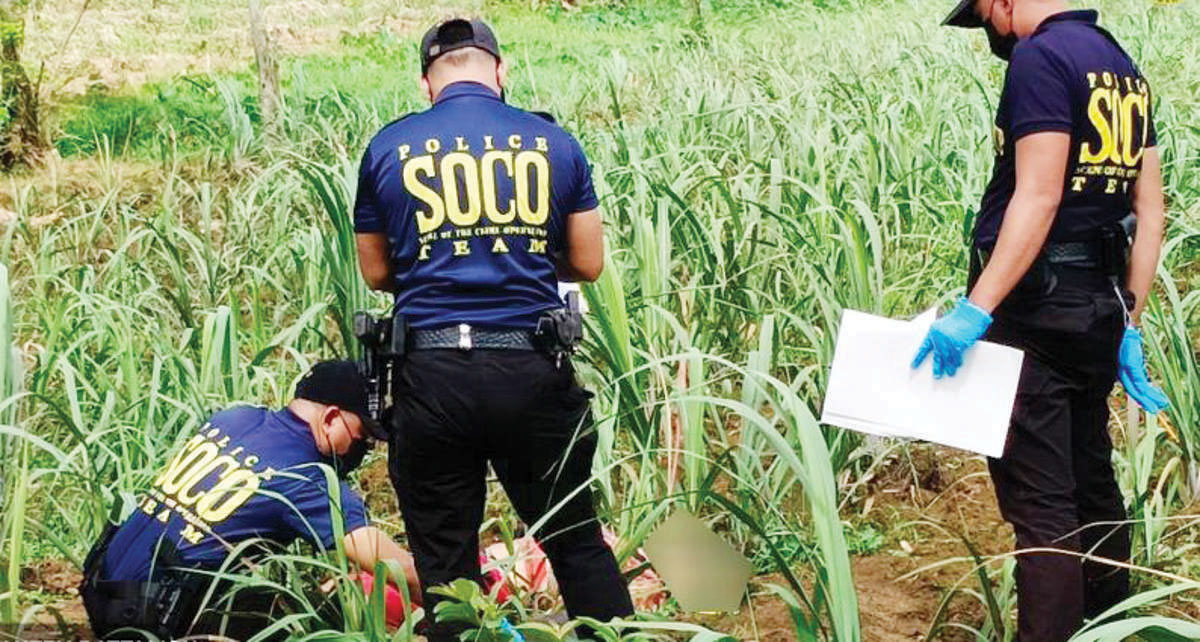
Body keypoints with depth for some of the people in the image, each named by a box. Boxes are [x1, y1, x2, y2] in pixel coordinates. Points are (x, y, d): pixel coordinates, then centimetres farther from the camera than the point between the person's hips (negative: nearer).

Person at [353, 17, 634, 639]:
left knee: (444, 562, 9)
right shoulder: (553, 143, 4)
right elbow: (588, 263, 8)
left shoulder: (387, 147, 4)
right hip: (531, 372, 0)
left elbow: (375, 272, 12)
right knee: (577, 542, 12)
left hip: (431, 376, 0)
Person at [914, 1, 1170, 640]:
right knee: (1091, 485, 20)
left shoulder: (1040, 57, -13)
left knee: (1040, 503, -6)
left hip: (1033, 315, -9)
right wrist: (1129, 325, 17)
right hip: (1098, 312, 9)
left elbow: (1039, 197, -22)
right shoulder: (1123, 67, 14)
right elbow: (1149, 213, 14)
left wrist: (975, 310, -25)